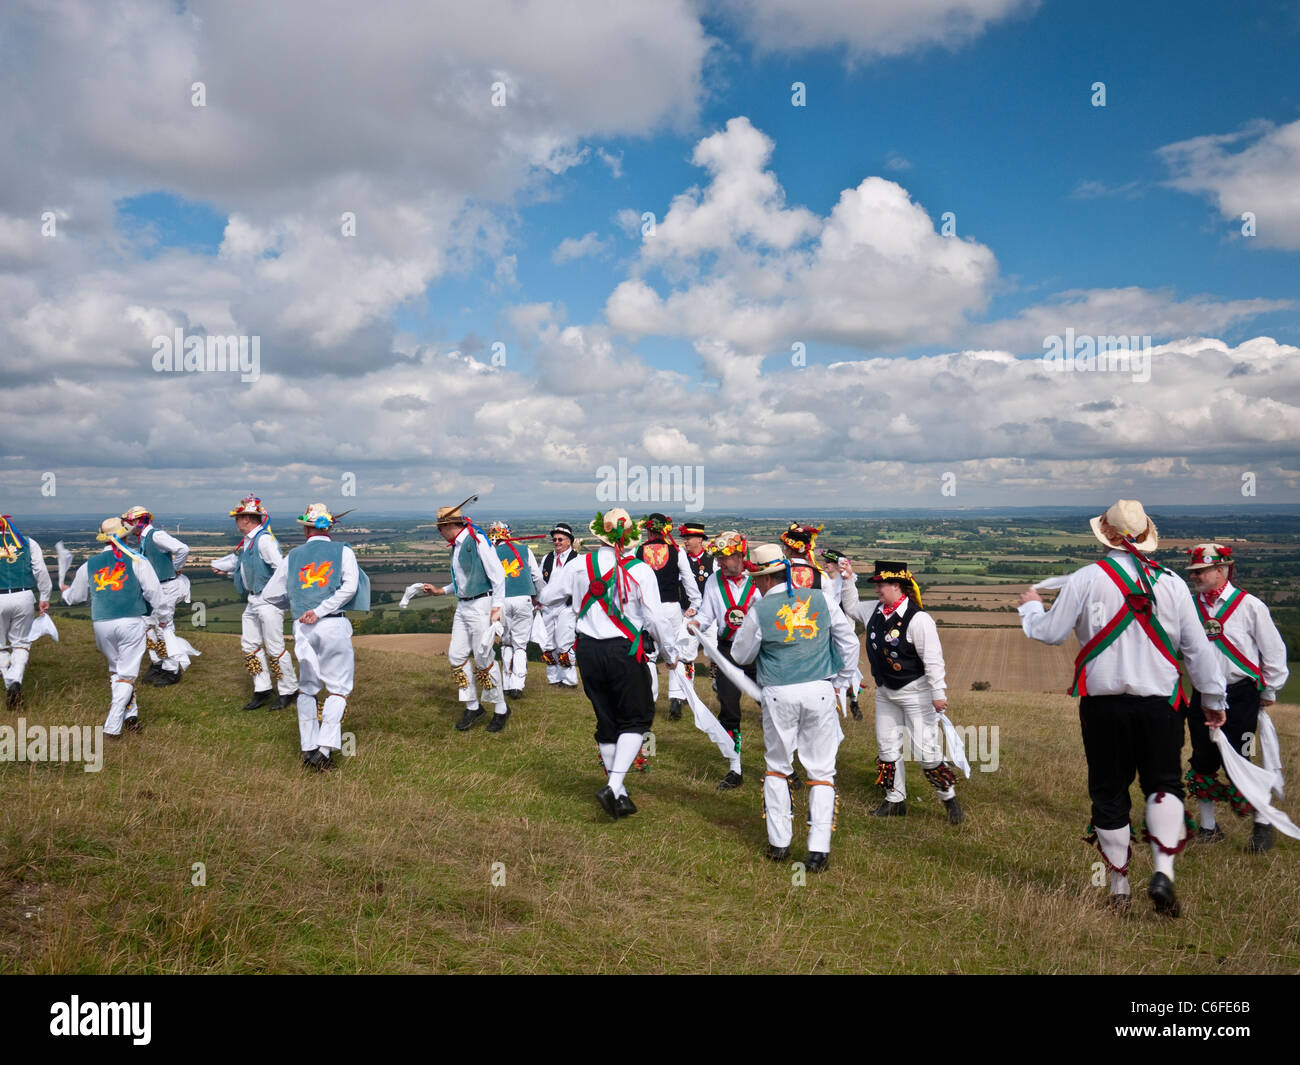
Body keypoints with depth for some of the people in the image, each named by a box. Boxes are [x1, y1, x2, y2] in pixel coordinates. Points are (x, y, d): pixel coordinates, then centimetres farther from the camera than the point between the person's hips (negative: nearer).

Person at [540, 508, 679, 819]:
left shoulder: (581, 565, -2)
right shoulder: (640, 571, -11)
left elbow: (545, 597, 8)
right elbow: (655, 619, -11)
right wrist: (671, 653, 4)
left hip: (589, 650, 4)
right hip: (624, 651, -4)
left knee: (606, 722, 15)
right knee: (636, 719, 10)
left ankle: (620, 795, 22)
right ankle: (613, 787, -8)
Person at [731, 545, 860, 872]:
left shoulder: (759, 610, -4)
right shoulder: (820, 599, 3)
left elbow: (741, 655, 8)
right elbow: (849, 640, 10)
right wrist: (839, 681, 18)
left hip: (779, 695, -1)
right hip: (820, 691, 1)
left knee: (777, 767, 17)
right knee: (821, 771, 7)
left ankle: (779, 843, 20)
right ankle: (818, 849, 1)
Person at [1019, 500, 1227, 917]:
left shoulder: (1085, 579, -6)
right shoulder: (1172, 583, 1)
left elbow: (1050, 633, -2)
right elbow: (1198, 648, 7)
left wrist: (1031, 607, 20)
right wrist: (1213, 699, 18)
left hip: (1103, 702, -1)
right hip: (1159, 701, 1)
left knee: (1109, 792, 10)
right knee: (1164, 785, 13)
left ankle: (1119, 886, 18)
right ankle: (1163, 870, -4)